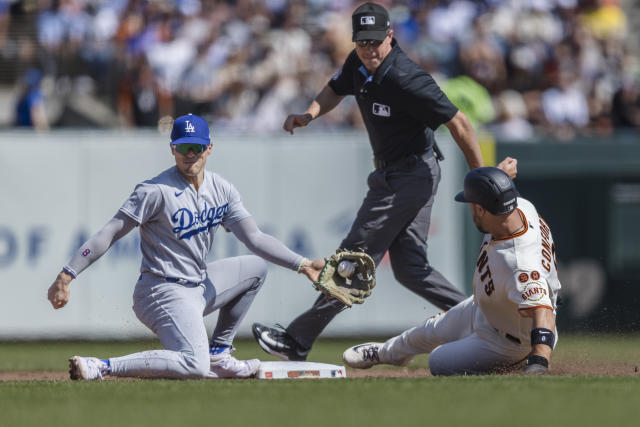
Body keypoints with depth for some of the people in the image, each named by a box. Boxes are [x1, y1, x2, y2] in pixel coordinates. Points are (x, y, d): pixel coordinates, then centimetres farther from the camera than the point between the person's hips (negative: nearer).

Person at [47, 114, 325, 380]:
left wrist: (301, 264, -9)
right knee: (195, 367, -28)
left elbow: (254, 238, 2)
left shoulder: (222, 190, 7)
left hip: (200, 287, 8)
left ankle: (217, 353, 19)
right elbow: (111, 233, -17)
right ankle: (102, 367, -26)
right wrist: (66, 275, -25)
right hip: (165, 292, -8)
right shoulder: (156, 191, -14)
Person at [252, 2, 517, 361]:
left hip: (410, 177, -10)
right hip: (391, 172, 10)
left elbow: (459, 123, -22)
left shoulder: (407, 81, -26)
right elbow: (335, 90, 19)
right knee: (410, 268, 8)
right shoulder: (360, 63, 0)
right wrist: (309, 114, -4)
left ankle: (297, 341, -3)